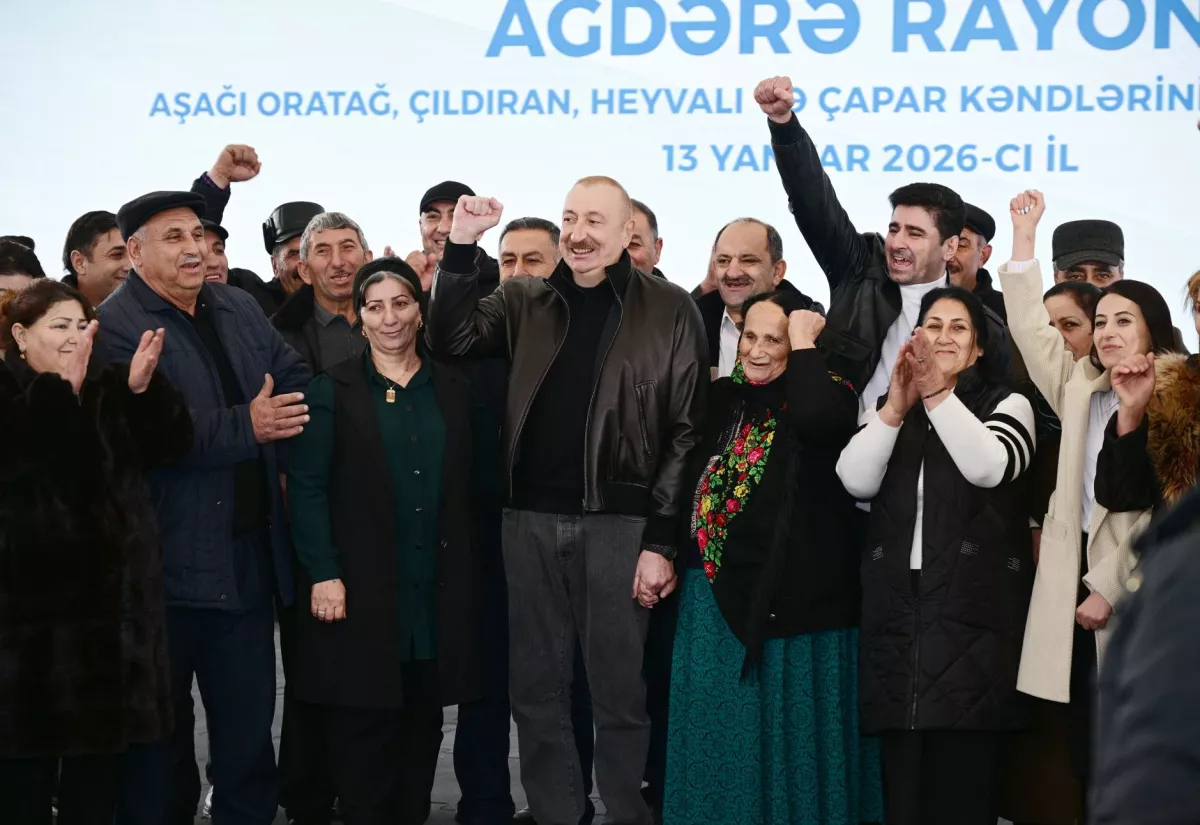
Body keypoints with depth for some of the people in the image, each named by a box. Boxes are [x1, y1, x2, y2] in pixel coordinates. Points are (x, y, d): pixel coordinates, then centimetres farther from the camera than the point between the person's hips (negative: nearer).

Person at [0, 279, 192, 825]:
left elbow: (171, 447, -1)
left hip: (110, 602, 5)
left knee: (99, 767, 11)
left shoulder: (108, 391, 10)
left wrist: (145, 389, -19)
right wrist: (64, 387, -33)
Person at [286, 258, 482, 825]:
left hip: (438, 591, 3)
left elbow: (469, 487, 10)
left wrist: (468, 571, 3)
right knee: (361, 728, -2)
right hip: (359, 589, -3)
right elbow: (306, 487, -5)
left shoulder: (453, 390, 11)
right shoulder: (333, 390, 1)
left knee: (423, 727, 7)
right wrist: (323, 573, -13)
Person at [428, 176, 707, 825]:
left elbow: (686, 431, -3)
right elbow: (451, 339, 1)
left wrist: (661, 539, -8)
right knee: (535, 691, 9)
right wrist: (461, 247, -9)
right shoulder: (525, 301, 11)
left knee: (619, 693, 2)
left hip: (618, 522, -4)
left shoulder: (669, 310, 0)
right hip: (530, 520, 4)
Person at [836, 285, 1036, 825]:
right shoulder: (887, 409, 18)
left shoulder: (1006, 404, 7)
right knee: (902, 781, 2)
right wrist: (896, 407, -14)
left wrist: (937, 393, -23)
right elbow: (855, 481, -1)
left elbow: (989, 467, -15)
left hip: (972, 611, -3)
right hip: (898, 608, 3)